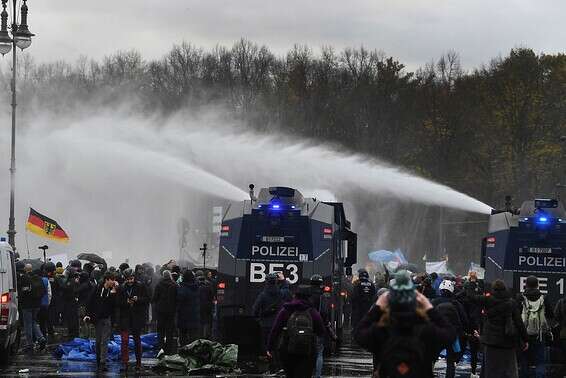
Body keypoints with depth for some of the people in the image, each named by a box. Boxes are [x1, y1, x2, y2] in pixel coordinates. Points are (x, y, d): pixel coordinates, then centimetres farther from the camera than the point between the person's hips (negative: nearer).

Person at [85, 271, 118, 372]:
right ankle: (98, 362, 20)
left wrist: (114, 292, -17)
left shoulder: (113, 291, -2)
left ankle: (103, 363, -10)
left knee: (104, 342, -8)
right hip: (97, 318, 2)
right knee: (98, 342, 9)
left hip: (107, 319, -2)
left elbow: (115, 304, -13)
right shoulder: (98, 289, 0)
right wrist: (88, 314, -2)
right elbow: (90, 302, 4)